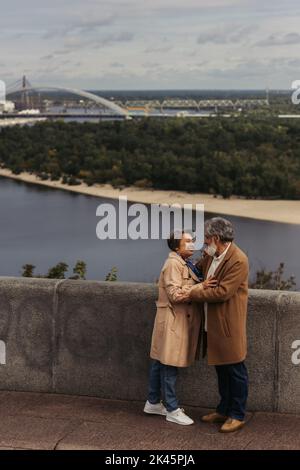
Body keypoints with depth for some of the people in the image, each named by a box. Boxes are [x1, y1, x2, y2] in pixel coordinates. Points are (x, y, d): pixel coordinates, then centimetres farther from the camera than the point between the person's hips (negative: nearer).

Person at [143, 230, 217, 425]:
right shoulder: (173, 264, -15)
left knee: (161, 362, 16)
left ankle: (153, 403, 25)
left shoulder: (185, 263, 16)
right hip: (173, 321, -10)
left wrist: (204, 284, 3)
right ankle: (172, 410, 4)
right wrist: (201, 287, -26)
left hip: (181, 320, 10)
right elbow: (175, 294, -22)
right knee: (170, 365, -2)